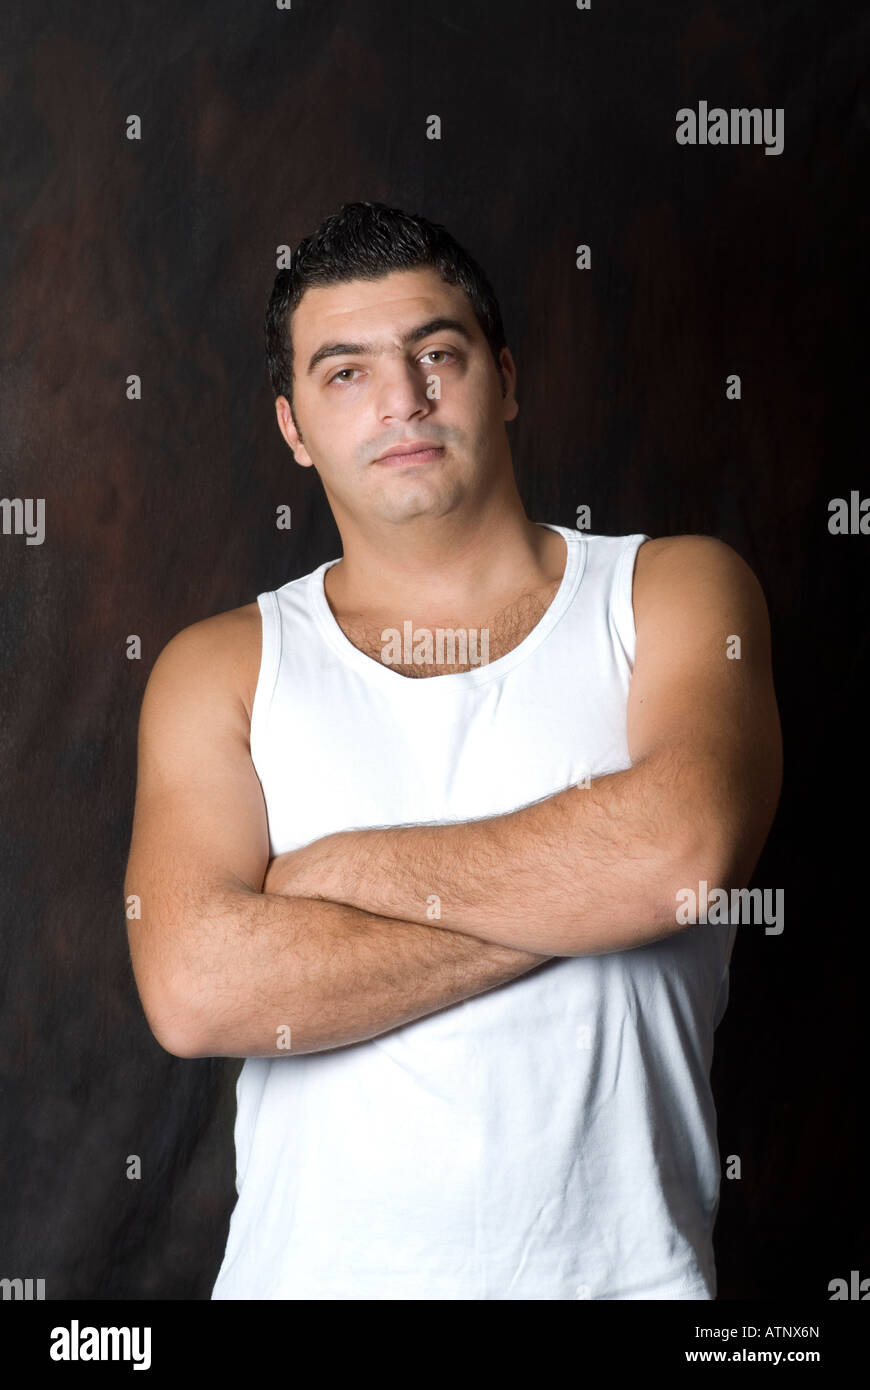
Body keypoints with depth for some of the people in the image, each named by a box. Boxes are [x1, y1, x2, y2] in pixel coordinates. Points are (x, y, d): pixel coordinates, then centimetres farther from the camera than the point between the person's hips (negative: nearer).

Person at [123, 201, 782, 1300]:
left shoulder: (675, 591, -2)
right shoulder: (220, 670, -2)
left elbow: (685, 847, -21)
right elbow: (195, 992, -17)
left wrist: (347, 868, -13)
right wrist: (580, 892, -17)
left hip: (619, 1263, 0)